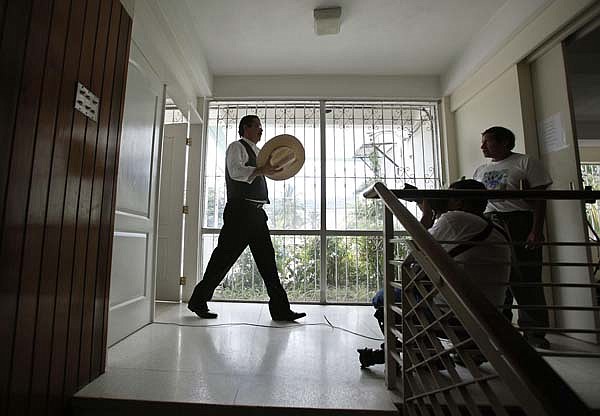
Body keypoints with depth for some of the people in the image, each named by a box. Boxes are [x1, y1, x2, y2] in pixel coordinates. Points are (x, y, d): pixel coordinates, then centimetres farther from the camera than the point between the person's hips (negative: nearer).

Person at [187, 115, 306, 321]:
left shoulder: (255, 151, 26)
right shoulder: (237, 146, -1)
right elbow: (235, 171, -20)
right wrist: (261, 170, -34)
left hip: (256, 211, 9)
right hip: (241, 210, -8)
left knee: (267, 258, 4)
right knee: (225, 256, -2)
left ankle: (280, 308, 8)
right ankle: (198, 301, 17)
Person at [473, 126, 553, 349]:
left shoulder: (526, 163, 4)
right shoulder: (480, 170, 18)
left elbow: (539, 199, -3)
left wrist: (536, 230, -13)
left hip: (518, 224, -4)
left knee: (527, 280, 0)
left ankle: (533, 332, 15)